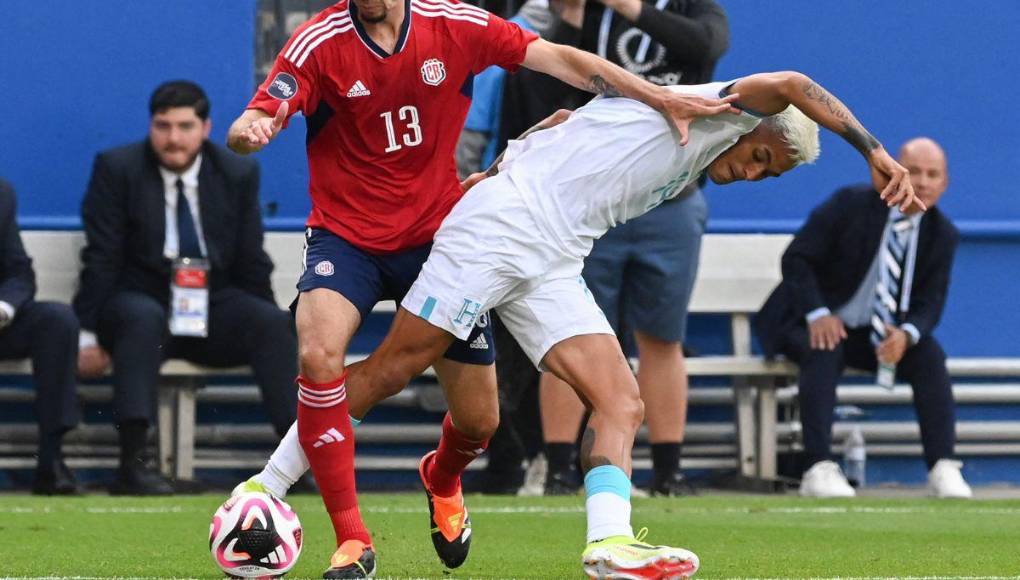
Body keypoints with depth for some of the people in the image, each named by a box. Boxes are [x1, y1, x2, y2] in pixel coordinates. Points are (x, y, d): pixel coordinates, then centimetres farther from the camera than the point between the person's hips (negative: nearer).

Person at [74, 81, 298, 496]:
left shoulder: (238, 174, 7)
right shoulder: (117, 169, -1)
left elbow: (251, 262, 10)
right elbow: (101, 259, -5)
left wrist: (266, 327, 1)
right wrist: (88, 335, -12)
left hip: (214, 306, 3)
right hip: (140, 301, -3)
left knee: (275, 322, -25)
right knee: (145, 318, -37)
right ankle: (132, 465, -44)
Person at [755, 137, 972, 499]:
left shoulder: (942, 235, -2)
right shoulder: (852, 205, -14)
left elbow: (929, 303, -3)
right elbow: (796, 259, -13)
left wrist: (906, 333, -27)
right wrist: (817, 314, -28)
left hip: (879, 334, 4)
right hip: (817, 324, -4)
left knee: (930, 357, -24)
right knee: (825, 353, -36)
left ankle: (943, 469, -26)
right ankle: (818, 470, -42)